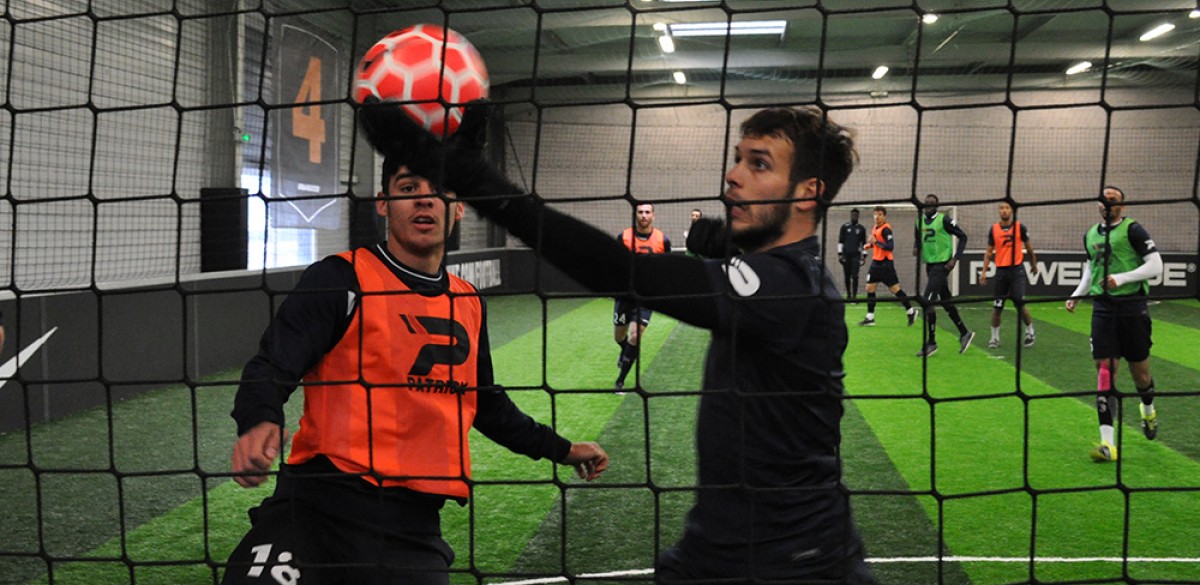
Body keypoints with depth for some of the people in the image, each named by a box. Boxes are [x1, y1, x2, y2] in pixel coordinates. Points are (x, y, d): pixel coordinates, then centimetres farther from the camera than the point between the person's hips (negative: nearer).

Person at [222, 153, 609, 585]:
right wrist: (260, 422, -31)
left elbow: (486, 404, 30)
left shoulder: (469, 304, 16)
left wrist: (560, 450, 37)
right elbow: (271, 368, -10)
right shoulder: (341, 279, -2)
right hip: (319, 507, -5)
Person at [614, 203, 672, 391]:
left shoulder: (663, 240, -5)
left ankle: (620, 381, 1)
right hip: (625, 293, 1)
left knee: (635, 336, -13)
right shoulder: (623, 237, -6)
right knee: (619, 336, 13)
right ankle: (626, 353, 52)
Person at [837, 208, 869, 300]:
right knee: (847, 276, 4)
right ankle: (848, 295, 15)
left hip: (856, 255, -1)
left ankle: (854, 296, -9)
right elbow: (840, 241, 5)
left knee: (855, 276, -10)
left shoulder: (861, 228, 7)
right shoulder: (845, 227, 5)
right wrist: (840, 254, -2)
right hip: (846, 255, 1)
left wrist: (864, 256, 5)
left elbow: (864, 243, 11)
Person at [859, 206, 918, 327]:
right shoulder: (876, 227, 10)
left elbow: (890, 247, -24)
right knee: (870, 288, 4)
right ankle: (870, 318, 8)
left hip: (885, 264, -8)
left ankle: (911, 311, 17)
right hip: (876, 262, 8)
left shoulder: (886, 229, -16)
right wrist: (870, 245, 9)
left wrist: (875, 242, -29)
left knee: (895, 289, 0)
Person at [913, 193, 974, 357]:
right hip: (930, 265, 7)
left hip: (941, 265, -7)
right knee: (945, 302, 15)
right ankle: (964, 333, 30)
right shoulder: (920, 221, 7)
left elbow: (962, 236, -8)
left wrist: (955, 258, -14)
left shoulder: (944, 220, -12)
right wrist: (916, 248, -2)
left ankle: (931, 342, -5)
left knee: (927, 302, -13)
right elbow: (918, 239, 22)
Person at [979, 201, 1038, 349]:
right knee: (997, 306, 2)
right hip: (1001, 270, 2)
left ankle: (1030, 332, 14)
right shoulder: (994, 229, 4)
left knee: (1020, 304, -7)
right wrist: (984, 271, 2)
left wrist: (1034, 264, 17)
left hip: (1017, 269, -2)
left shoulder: (1019, 227, -1)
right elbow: (989, 252, 9)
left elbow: (1029, 247, 10)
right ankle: (995, 337, 14)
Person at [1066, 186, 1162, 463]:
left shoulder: (1133, 230, -6)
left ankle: (1148, 409, 43)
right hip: (1103, 307, 4)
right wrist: (1077, 295, 15)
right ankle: (1108, 443, -10)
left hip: (1133, 306, -4)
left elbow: (1155, 265, -10)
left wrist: (1122, 278, -19)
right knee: (1104, 370, -7)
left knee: (1139, 370, 7)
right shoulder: (1090, 235, 12)